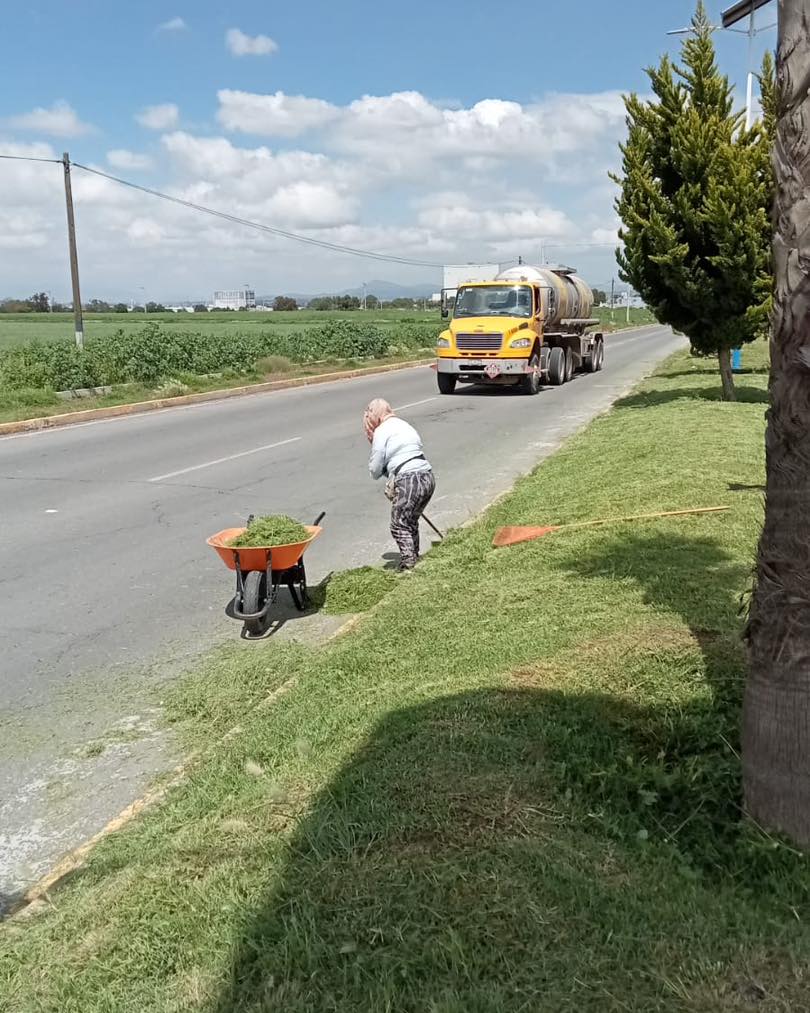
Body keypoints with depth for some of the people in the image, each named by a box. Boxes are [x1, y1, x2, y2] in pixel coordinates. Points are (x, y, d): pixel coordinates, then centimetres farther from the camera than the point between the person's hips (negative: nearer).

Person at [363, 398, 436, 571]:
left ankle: (408, 564, -1)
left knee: (399, 525, 4)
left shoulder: (381, 431, -3)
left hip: (409, 481, -8)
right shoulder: (404, 425, 21)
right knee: (411, 521, 22)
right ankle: (414, 557, 31)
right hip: (428, 477, 8)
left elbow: (375, 470, -1)